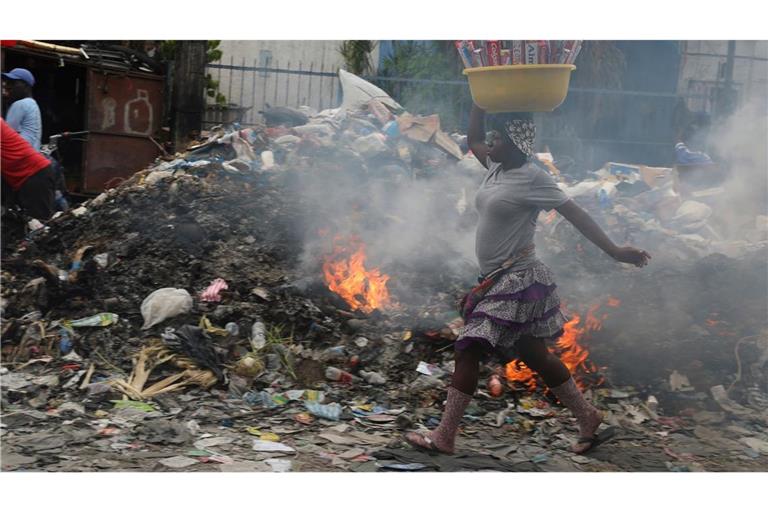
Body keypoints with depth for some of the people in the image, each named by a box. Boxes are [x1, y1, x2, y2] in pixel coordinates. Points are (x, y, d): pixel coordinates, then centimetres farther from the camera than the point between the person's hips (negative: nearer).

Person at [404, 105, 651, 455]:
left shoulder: (532, 178, -14)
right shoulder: (497, 168, 8)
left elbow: (575, 214, -15)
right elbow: (473, 140, 25)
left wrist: (614, 251, -19)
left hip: (518, 281, -9)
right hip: (498, 279, 9)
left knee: (468, 350, -7)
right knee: (534, 355, 16)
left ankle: (444, 436, 1)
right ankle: (587, 417, 28)